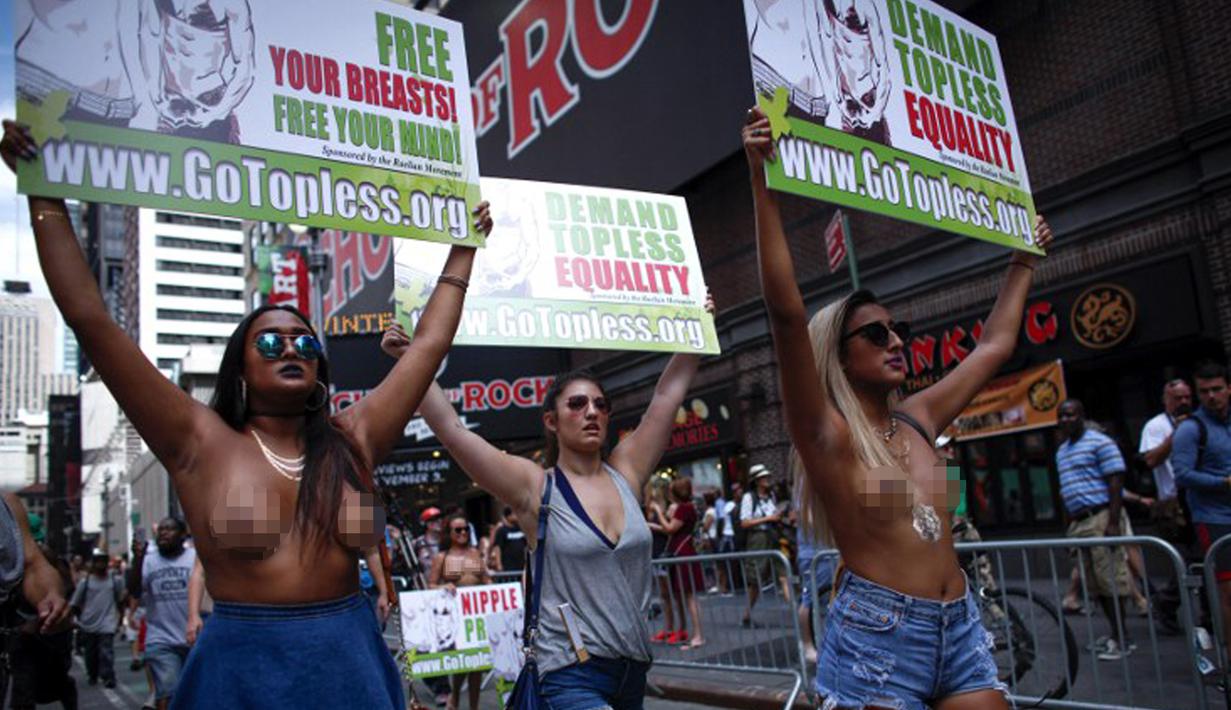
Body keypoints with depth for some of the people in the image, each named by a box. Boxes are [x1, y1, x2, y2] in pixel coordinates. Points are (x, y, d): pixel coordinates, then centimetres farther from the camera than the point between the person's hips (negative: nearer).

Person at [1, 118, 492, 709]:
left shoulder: (352, 442, 3)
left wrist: (462, 250, 16)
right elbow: (90, 320, -5)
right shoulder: (201, 444, -3)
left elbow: (429, 344, 9)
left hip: (351, 661, 3)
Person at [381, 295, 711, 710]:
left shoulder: (625, 474, 5)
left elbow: (668, 395, 7)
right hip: (571, 676, -5)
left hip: (634, 669, 5)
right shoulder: (535, 488, -6)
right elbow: (450, 427, -12)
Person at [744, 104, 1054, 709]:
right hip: (878, 635, -6)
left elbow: (994, 345, 23)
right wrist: (763, 181, -28)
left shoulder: (918, 420, 9)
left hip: (961, 626, 6)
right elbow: (786, 313, -22)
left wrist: (1023, 261, 31)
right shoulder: (826, 434, -9)